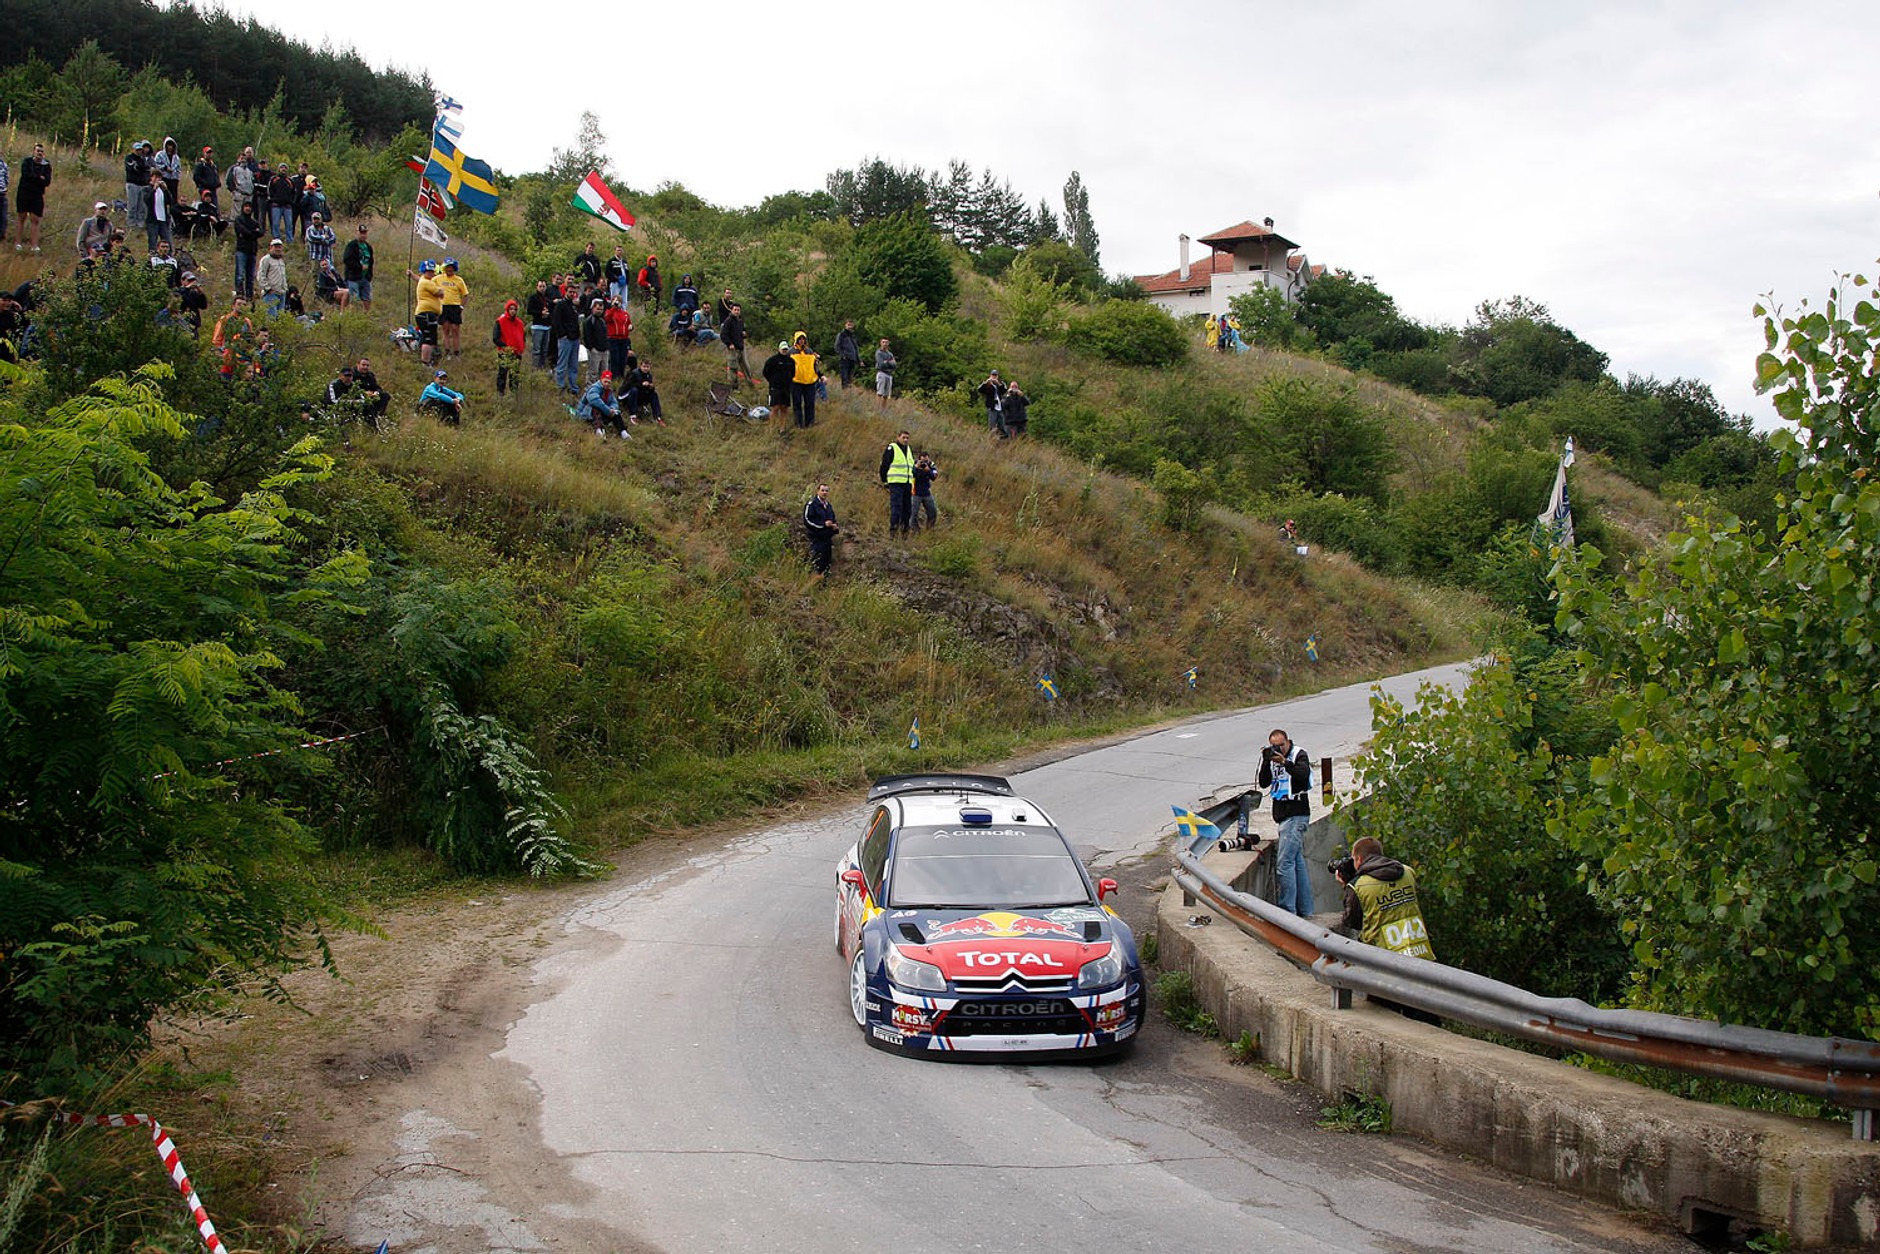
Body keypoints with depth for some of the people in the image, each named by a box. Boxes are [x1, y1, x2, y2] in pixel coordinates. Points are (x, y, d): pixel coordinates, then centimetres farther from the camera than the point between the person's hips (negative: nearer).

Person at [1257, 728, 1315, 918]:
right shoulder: (1272, 759, 13)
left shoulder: (1299, 755, -4)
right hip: (1283, 815, 8)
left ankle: (1287, 909, -13)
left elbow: (1304, 774, -23)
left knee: (1284, 863, -13)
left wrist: (1285, 762, -34)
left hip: (1296, 815, -8)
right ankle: (1304, 909, 16)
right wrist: (1266, 762, -10)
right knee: (1298, 862, 11)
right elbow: (1263, 783, 4)